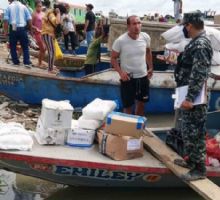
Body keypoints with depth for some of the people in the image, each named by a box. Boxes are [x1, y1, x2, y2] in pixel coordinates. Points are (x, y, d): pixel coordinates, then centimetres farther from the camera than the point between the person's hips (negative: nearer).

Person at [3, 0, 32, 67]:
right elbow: (29, 19, 0)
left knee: (13, 47, 11)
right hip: (22, 29, 1)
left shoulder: (9, 7, 3)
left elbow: (6, 20, -6)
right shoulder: (23, 6, 5)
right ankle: (27, 62, -3)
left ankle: (16, 62, 12)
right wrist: (29, 28, 11)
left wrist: (6, 31, -1)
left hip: (13, 29, -1)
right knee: (25, 47, 6)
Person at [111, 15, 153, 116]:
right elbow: (113, 58, -9)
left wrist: (150, 68, 11)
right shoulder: (120, 41, -18)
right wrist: (120, 72, -22)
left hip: (143, 76, 4)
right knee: (128, 106, 7)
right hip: (128, 78, -4)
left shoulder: (146, 37, -7)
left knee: (141, 102, 21)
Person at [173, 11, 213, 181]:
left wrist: (189, 98, -28)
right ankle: (191, 160, 33)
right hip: (189, 96, 10)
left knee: (195, 132, -2)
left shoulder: (201, 45, -19)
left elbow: (199, 75, -26)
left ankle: (199, 169, 8)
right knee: (188, 130, 19)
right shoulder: (197, 42, 13)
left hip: (194, 99, -10)